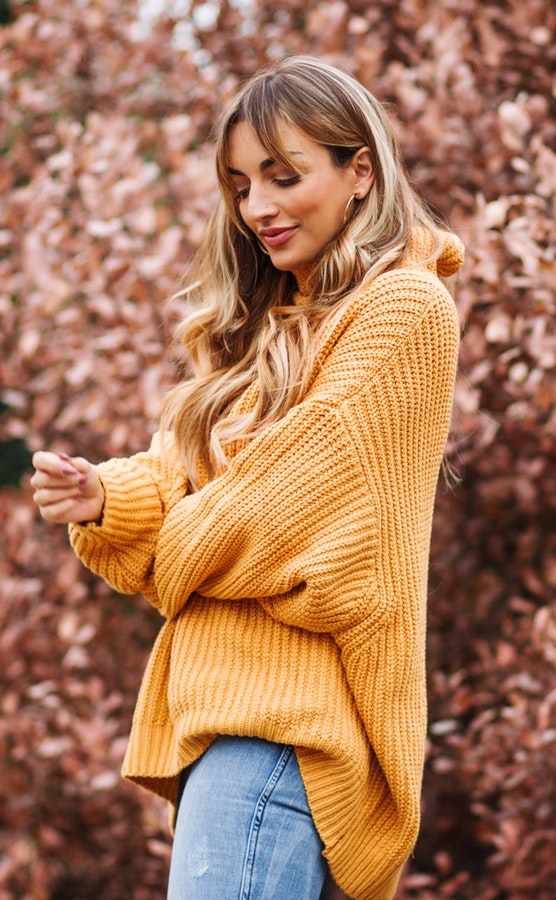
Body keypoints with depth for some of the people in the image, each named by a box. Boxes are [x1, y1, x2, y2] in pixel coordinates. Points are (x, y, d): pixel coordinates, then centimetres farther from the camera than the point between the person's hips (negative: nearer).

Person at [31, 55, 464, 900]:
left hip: (286, 708, -8)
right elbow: (190, 481, 16)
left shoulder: (405, 308, -4)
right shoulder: (275, 326, 23)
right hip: (226, 697, 8)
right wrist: (106, 499, -5)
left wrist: (176, 551, 5)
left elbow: (297, 504, -11)